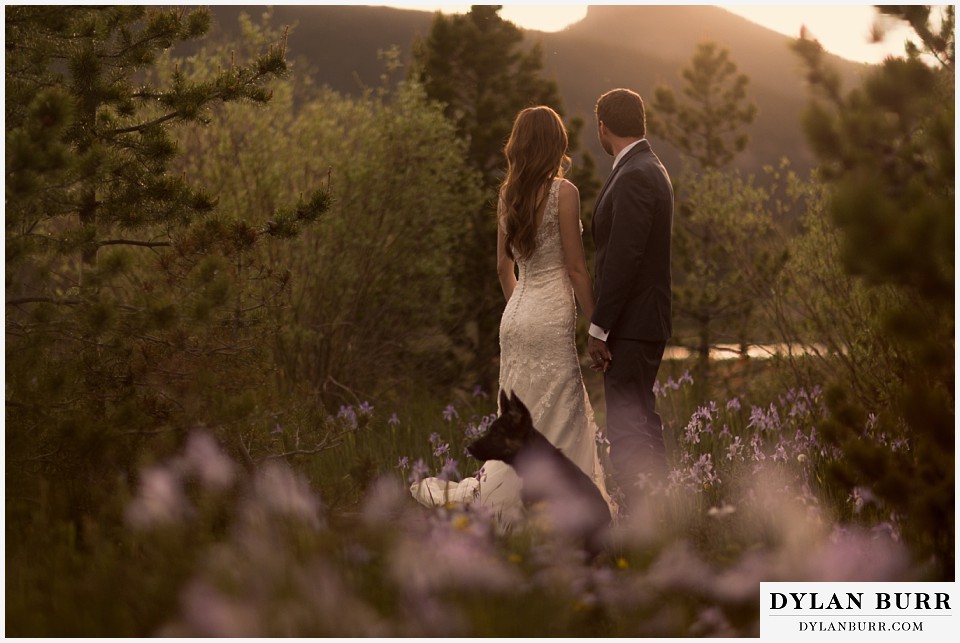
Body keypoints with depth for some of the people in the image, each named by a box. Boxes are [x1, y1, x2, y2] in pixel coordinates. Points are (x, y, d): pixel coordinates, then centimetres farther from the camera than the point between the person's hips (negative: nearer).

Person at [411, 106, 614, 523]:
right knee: (555, 419, 1)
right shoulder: (563, 192, -9)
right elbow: (575, 267, -10)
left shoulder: (508, 194, 9)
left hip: (516, 315, 7)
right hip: (551, 315, -7)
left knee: (522, 419, 13)